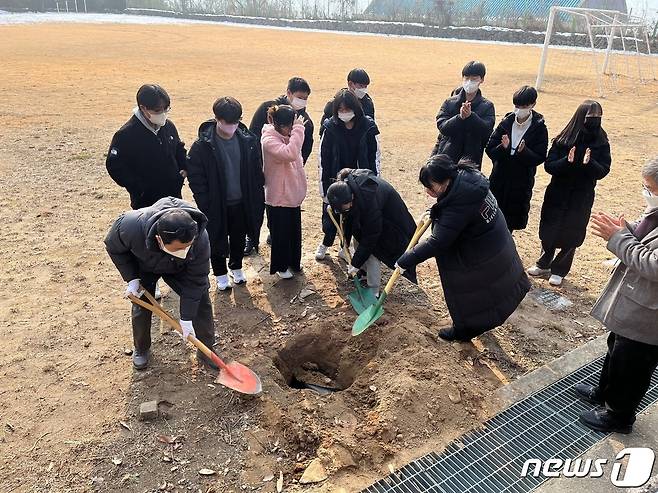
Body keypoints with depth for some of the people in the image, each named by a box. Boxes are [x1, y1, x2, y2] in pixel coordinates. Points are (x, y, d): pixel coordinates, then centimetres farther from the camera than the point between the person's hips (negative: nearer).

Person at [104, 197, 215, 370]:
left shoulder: (200, 239, -43)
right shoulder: (131, 226, -44)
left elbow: (195, 279, -29)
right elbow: (113, 247, -18)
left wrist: (187, 318, -25)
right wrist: (131, 279, -23)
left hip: (179, 269, 0)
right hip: (143, 266, 0)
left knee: (200, 300, -6)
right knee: (142, 307, -2)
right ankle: (141, 349, 27)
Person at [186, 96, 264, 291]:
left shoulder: (248, 140, -7)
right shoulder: (202, 146, -17)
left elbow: (257, 172, 2)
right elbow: (195, 177, -11)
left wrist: (257, 199, 1)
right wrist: (205, 204, -15)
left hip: (242, 203, 3)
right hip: (216, 205, -3)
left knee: (239, 238, 20)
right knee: (217, 240, 14)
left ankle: (236, 267, 44)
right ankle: (220, 273, 35)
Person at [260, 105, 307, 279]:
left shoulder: (288, 135, 3)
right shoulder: (269, 140, -22)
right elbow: (289, 154, -39)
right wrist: (298, 130, -34)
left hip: (293, 195, 8)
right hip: (278, 198, -8)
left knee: (294, 230, 20)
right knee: (280, 233, 8)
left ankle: (293, 261, 39)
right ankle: (280, 266, 27)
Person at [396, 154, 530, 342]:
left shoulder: (459, 206, -37)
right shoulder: (466, 177, -12)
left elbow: (437, 243, -35)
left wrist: (405, 261, -28)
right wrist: (434, 213, -1)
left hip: (482, 257, -9)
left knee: (467, 291, 14)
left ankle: (465, 329, 38)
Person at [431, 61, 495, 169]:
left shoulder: (487, 106, 2)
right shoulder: (450, 102, 4)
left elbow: (487, 131, -13)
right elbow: (442, 126, -9)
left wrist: (470, 115, -26)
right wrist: (460, 117, -25)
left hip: (471, 162, -1)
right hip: (446, 160, 1)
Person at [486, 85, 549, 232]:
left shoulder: (539, 128, -6)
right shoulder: (506, 123, -2)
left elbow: (540, 158, -9)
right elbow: (490, 149, -4)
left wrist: (523, 151, -27)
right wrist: (503, 147, -24)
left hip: (521, 183, -1)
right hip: (499, 180, 1)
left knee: (511, 221, 8)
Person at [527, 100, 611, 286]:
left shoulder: (601, 143, -6)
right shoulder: (563, 140, -7)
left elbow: (603, 171, -10)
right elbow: (548, 166, -10)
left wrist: (589, 163, -30)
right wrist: (567, 161, -28)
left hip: (582, 198, 0)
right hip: (557, 194, 0)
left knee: (572, 235, 8)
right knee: (548, 230, 11)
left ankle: (559, 270, 26)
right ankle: (544, 263, 33)